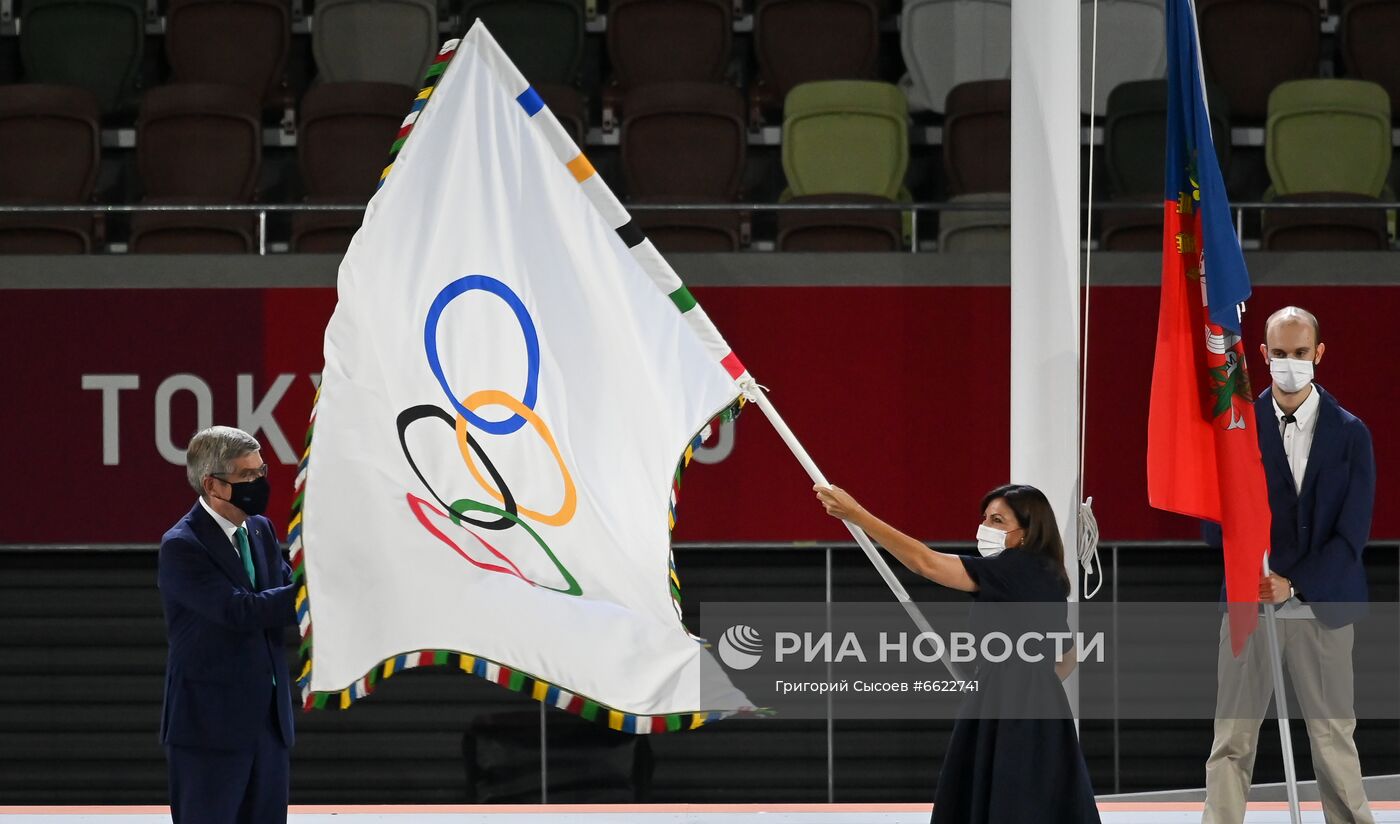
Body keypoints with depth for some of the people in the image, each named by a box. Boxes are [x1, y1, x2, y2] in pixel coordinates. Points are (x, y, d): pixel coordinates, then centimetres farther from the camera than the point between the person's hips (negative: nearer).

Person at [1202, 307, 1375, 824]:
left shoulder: (1349, 434, 1)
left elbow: (1352, 532, -3)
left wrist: (1294, 585, -12)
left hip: (1321, 605, 0)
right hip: (1248, 604, 0)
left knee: (1335, 736, 7)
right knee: (1232, 737, -2)